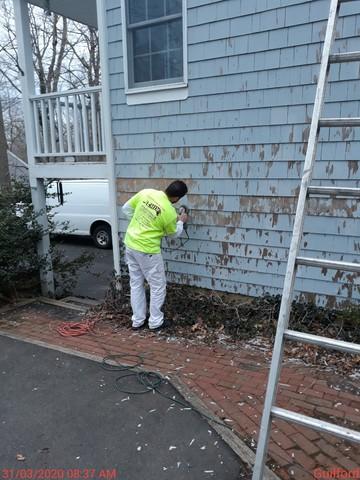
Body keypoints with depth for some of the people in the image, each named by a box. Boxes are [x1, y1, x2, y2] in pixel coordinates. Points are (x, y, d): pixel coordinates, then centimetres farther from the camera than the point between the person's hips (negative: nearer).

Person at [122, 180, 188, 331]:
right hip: (147, 250, -7)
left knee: (136, 284, 17)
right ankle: (156, 322, 21)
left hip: (130, 244, 7)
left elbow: (126, 208, 6)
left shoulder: (146, 192, -4)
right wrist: (181, 222, 19)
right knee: (158, 286, 12)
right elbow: (173, 233, 1)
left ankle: (137, 320, 28)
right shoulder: (170, 212, -19)